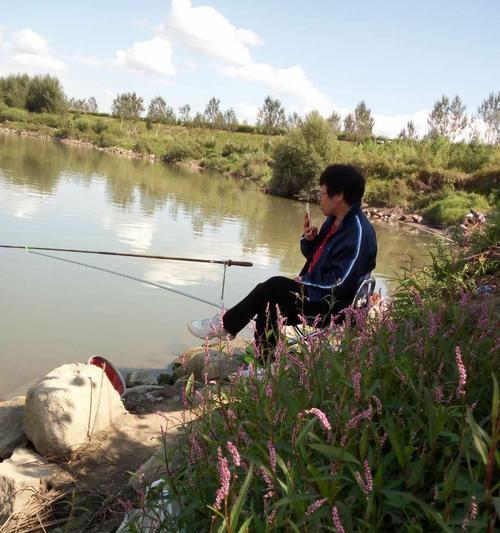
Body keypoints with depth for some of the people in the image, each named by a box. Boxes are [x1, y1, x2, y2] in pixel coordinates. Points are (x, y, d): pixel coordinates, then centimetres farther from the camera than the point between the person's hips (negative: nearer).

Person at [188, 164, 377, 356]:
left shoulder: (359, 234, -22)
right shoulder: (334, 220, 7)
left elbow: (339, 284, -25)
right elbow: (314, 256, 16)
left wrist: (303, 282, -13)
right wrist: (309, 239, -6)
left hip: (334, 307, -9)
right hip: (316, 291, 9)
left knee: (275, 287, -19)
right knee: (269, 304, -7)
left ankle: (225, 324, -3)